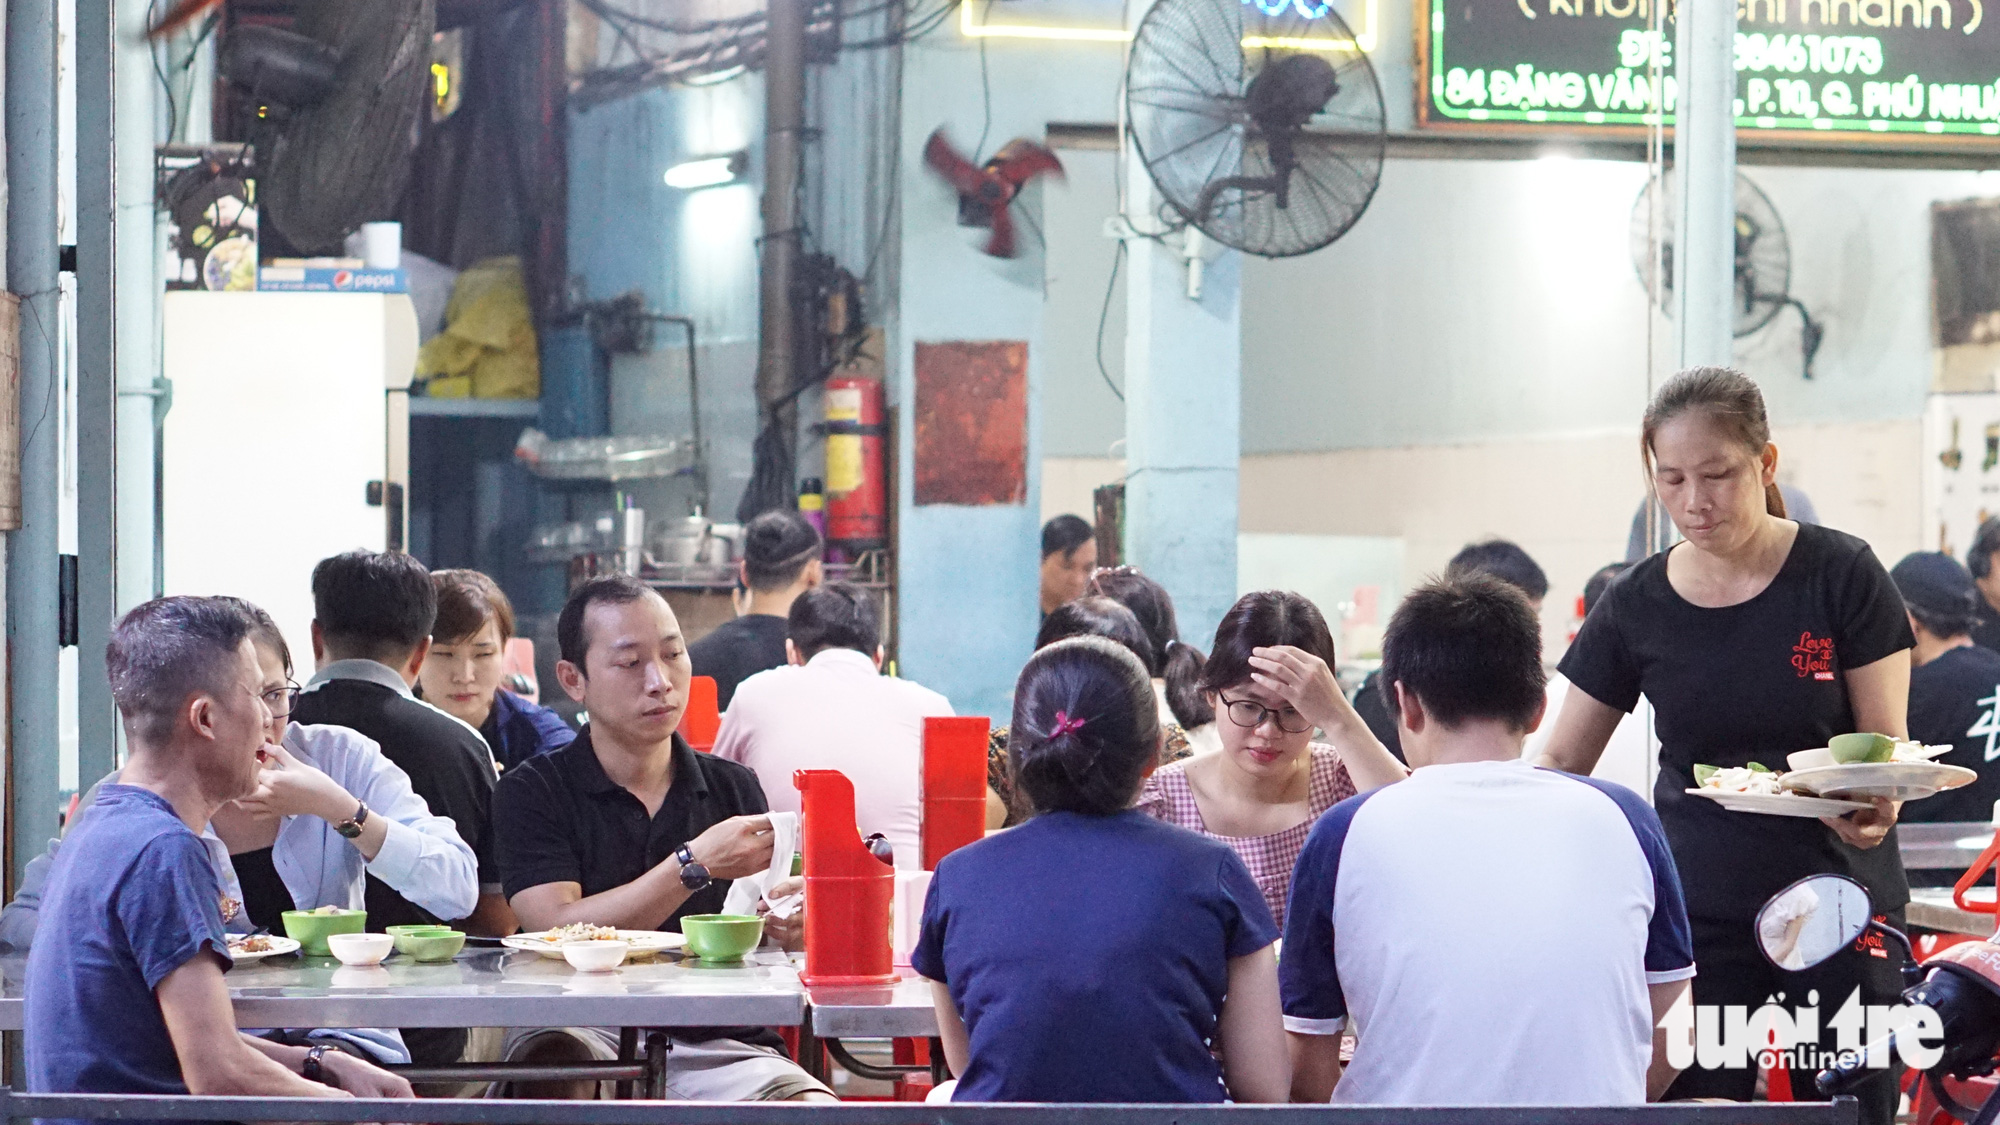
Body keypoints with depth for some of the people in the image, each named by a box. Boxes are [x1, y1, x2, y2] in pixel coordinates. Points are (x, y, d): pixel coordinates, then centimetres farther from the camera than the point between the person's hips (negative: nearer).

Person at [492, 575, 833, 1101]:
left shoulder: (734, 788, 15)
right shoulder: (535, 792, 5)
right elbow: (558, 929, -11)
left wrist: (786, 923, -9)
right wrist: (696, 864, -17)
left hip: (720, 1042, 2)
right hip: (587, 1033, -2)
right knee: (552, 1055, -38)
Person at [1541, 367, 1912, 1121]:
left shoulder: (1842, 577, -4)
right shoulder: (1637, 606, 2)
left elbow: (1886, 744, -2)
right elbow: (1560, 765, 9)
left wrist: (1874, 807, -25)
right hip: (1701, 912, 1)